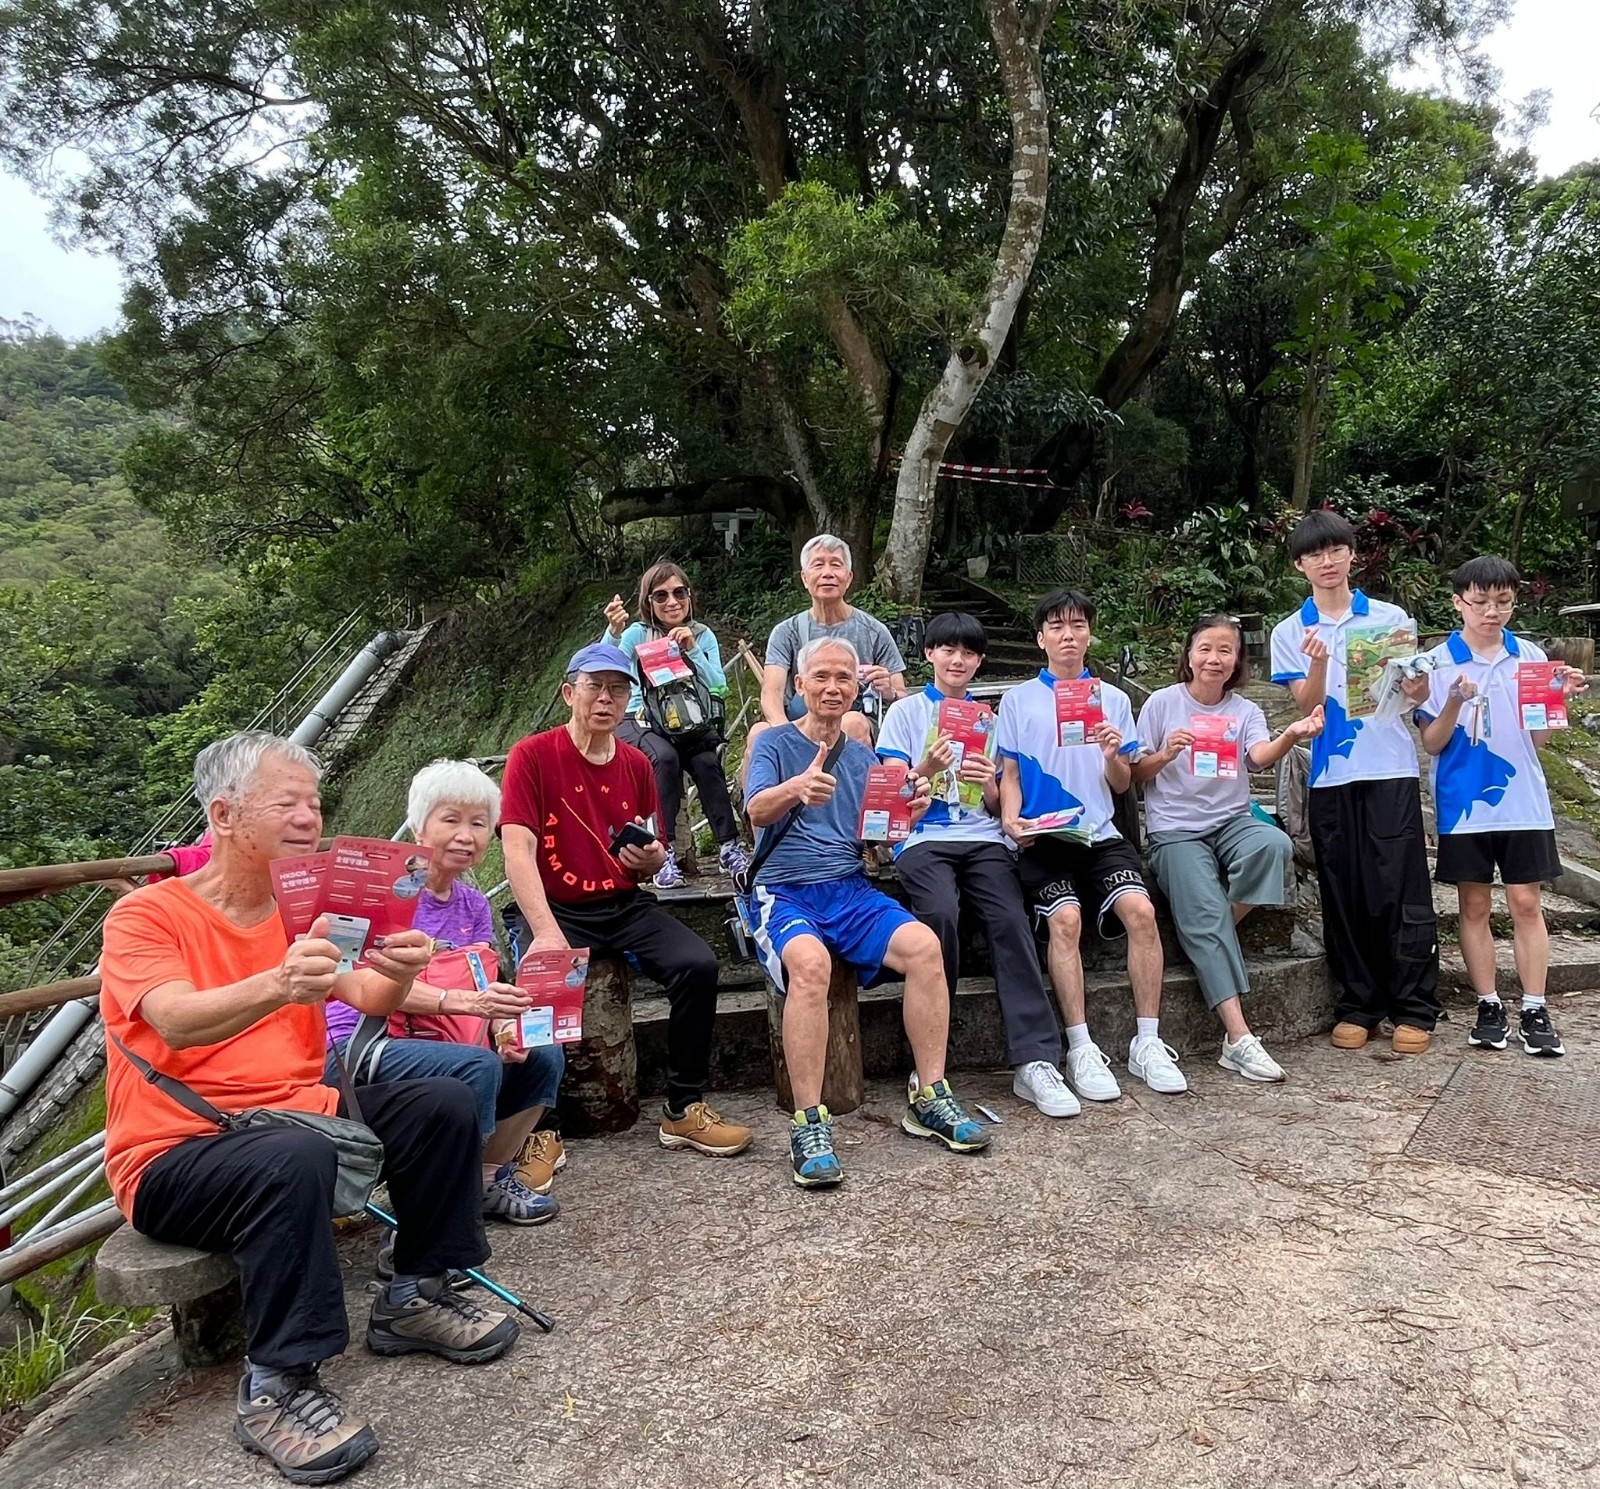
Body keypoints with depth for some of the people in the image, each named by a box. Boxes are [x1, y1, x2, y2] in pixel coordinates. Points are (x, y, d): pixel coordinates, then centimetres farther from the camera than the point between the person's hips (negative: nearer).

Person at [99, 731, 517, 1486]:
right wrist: (276, 986, -48)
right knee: (297, 1157, -36)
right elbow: (177, 1023, -28)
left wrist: (397, 974, -32)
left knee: (442, 1103, -11)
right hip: (174, 1156, -6)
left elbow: (368, 997, -7)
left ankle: (414, 1296, 4)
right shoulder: (145, 915, -10)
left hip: (297, 1117, 6)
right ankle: (277, 1386, -21)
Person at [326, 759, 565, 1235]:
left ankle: (489, 1178, 12)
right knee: (477, 1065, -30)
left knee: (544, 1057, -5)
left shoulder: (474, 905, 10)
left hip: (425, 1042, 8)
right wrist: (467, 1001, -36)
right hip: (363, 1044, -7)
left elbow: (481, 997, 3)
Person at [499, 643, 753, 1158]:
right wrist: (546, 931, -29)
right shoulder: (532, 755, -5)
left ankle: (684, 1109, -3)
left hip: (624, 906, 4)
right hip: (558, 910, -4)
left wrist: (649, 857, -9)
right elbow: (518, 851, -16)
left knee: (698, 965, -20)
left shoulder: (636, 764, 9)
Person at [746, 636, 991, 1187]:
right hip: (786, 891, -4)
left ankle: (930, 1099, -12)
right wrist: (798, 787, -39)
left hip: (852, 891, 4)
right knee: (810, 961, -36)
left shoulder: (864, 756, 18)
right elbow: (757, 811, -16)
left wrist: (910, 812, -12)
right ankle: (808, 1123, -28)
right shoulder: (774, 743, 4)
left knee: (924, 945, -24)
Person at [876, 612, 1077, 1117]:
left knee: (1011, 920, -26)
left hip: (984, 838, 2)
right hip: (923, 837, -2)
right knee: (941, 915, -32)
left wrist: (988, 783, -5)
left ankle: (1036, 1062, -29)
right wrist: (927, 768, -16)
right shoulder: (906, 711, 14)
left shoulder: (987, 717, 22)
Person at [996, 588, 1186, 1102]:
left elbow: (1122, 785, 15)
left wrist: (1113, 756, -7)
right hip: (1042, 837, -2)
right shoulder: (1018, 700, 10)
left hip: (1099, 833, 2)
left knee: (1140, 909, -24)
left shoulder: (1113, 699, 16)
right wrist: (1011, 819, -12)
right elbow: (1010, 776, 8)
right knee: (1065, 918, -28)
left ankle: (1148, 1043, -13)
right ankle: (1081, 1050, -19)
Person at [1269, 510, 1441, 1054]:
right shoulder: (1290, 632, 7)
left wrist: (1417, 687, -18)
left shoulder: (1391, 617, 7)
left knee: (1401, 888, -1)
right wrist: (1318, 662, -22)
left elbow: (1417, 693, 5)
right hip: (1331, 776, 1)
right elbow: (1307, 705, -3)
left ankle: (1414, 1008, 8)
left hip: (1392, 769, -1)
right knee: (1344, 893, 6)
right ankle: (1358, 1004, 16)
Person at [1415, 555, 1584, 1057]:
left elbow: (1538, 738, 7)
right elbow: (1432, 744, -3)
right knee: (1474, 906, 6)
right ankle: (1489, 1007, 16)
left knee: (1526, 903, 3)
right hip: (1464, 804, -1)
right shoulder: (1439, 663, -3)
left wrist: (1558, 698, -10)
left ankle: (1534, 1011, 11)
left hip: (1522, 802, 1)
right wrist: (1454, 702, -20)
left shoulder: (1530, 657, 4)